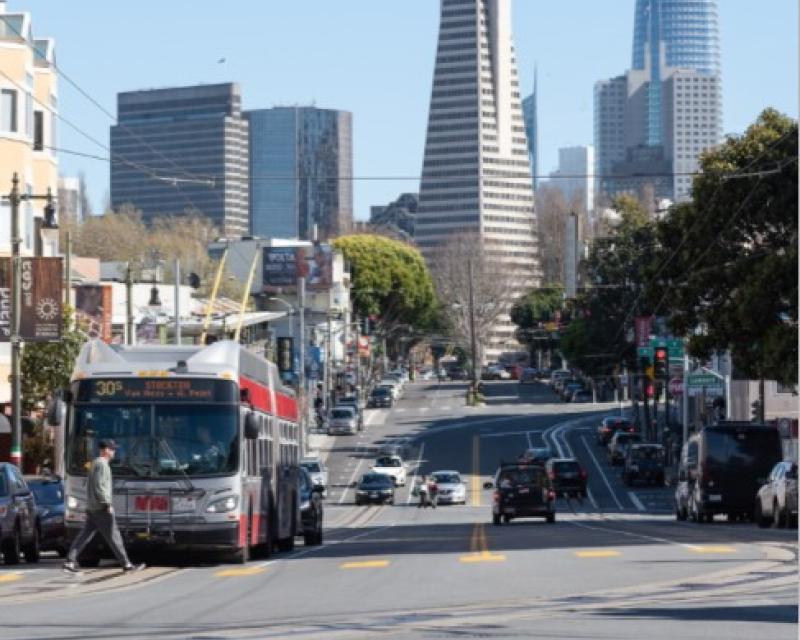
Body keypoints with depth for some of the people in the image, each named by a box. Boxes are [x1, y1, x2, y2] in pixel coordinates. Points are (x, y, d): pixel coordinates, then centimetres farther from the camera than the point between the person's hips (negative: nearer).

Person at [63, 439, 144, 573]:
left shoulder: (95, 463, 18)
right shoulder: (102, 465, -13)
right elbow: (99, 486, -21)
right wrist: (107, 504, -19)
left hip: (91, 508, 10)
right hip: (101, 508, -10)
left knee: (85, 535, 6)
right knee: (113, 536, -4)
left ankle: (70, 562, 0)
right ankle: (126, 564, 0)